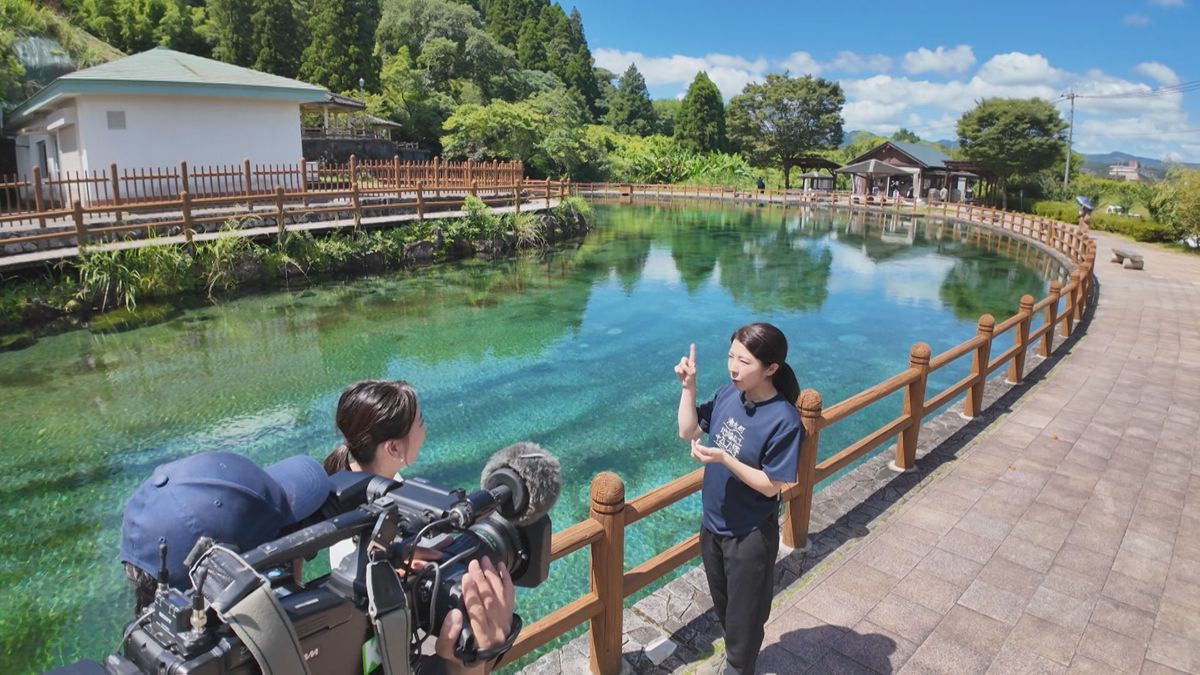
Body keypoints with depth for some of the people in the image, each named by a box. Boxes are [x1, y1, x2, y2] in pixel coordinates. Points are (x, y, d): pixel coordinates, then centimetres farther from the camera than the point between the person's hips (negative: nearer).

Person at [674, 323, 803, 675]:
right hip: (713, 524, 7)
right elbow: (688, 431, 0)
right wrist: (688, 386, -12)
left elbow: (771, 486, -21)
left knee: (743, 616, 17)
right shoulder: (728, 393, -9)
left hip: (750, 537, -6)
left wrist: (723, 459, -32)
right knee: (724, 606, 29)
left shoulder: (783, 420, -26)